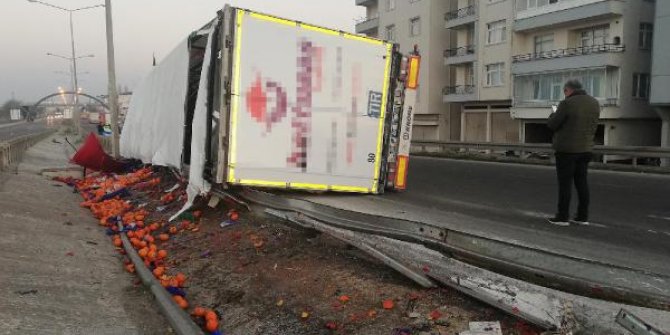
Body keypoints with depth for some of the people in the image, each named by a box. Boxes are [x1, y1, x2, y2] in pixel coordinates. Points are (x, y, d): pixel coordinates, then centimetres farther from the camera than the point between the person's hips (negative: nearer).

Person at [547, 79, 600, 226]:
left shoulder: (567, 104, -14)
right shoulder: (594, 103, 7)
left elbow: (552, 125, -9)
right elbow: (593, 127, 12)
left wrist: (554, 115, 10)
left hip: (567, 149, -6)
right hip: (585, 149, 6)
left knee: (565, 183, -1)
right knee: (582, 182, 11)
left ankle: (563, 217, 3)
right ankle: (583, 217, 14)